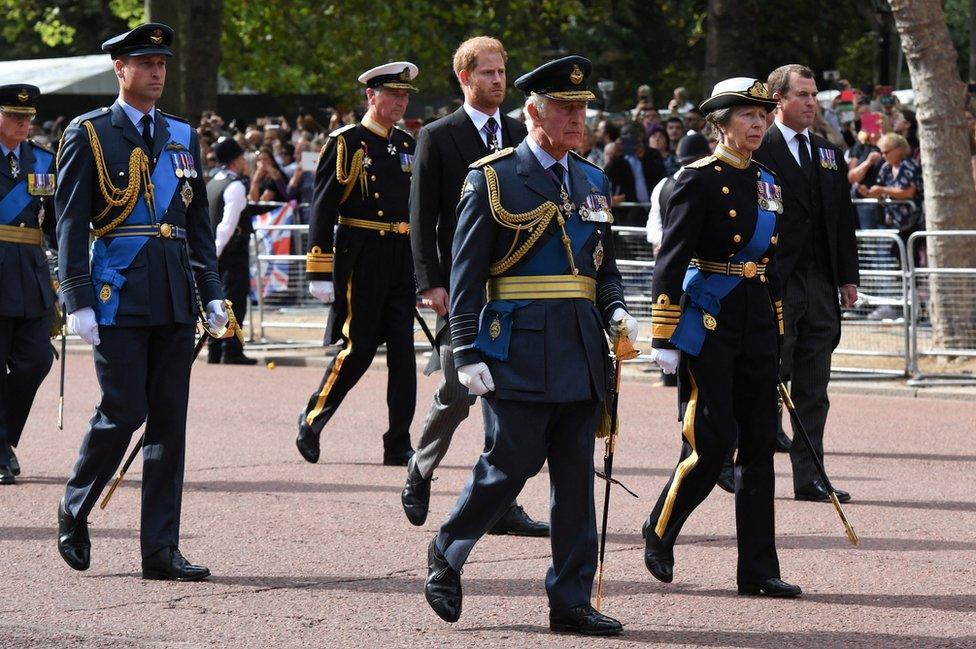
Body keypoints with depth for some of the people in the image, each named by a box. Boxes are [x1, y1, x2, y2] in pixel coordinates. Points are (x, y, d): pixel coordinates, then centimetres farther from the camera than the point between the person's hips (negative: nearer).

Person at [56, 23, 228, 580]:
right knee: (123, 412, -7)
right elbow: (71, 222, -4)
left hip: (175, 301, 5)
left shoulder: (182, 137, 16)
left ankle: (161, 550, 5)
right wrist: (79, 301, -11)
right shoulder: (89, 135, 0)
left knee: (170, 420, 2)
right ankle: (74, 513, 17)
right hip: (119, 298, -5)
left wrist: (213, 294, 10)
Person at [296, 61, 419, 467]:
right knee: (358, 348, -4)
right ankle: (311, 420, 15)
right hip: (361, 260, -6)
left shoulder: (407, 146, 15)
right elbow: (322, 209, -8)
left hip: (402, 262, 6)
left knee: (403, 353, 1)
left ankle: (399, 445, 4)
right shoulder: (347, 143, -4)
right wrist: (320, 273, -13)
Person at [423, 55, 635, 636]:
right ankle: (447, 556, 19)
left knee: (577, 477, 4)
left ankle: (571, 601, 8)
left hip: (581, 352, 6)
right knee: (510, 465, -5)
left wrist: (615, 311, 1)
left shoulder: (593, 183, 15)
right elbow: (466, 275, -5)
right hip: (518, 352, -6)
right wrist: (468, 354, -12)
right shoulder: (493, 179, -3)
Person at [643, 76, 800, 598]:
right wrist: (664, 339, -15)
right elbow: (670, 262, -11)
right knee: (713, 440, -9)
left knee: (759, 444, 3)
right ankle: (660, 532, 15)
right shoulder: (699, 179, -8)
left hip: (756, 326, 7)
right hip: (708, 323, -7)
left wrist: (776, 337, 19)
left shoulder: (766, 183, 14)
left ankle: (758, 570, 5)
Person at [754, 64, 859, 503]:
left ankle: (809, 479, 9)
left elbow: (843, 217, 18)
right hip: (775, 283, -6)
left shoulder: (829, 153, 15)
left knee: (813, 390, 7)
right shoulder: (758, 151, -5)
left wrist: (848, 277, 12)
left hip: (820, 283, 6)